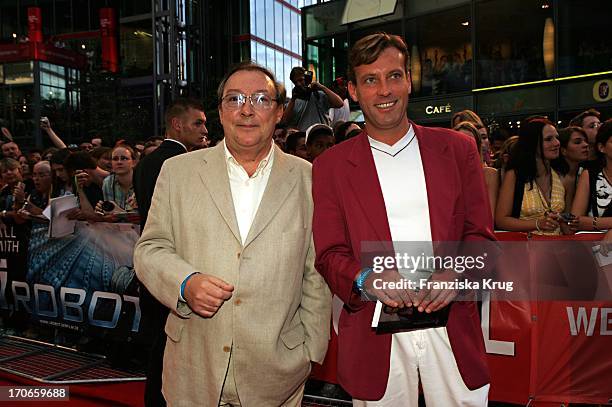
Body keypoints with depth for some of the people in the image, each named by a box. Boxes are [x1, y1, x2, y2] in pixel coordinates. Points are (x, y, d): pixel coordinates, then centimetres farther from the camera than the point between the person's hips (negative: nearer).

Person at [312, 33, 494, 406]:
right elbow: (329, 255, 0)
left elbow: (481, 234, 5)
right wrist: (366, 278, -21)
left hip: (452, 328, 2)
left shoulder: (457, 149, 5)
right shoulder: (331, 165, 2)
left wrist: (457, 272, -16)